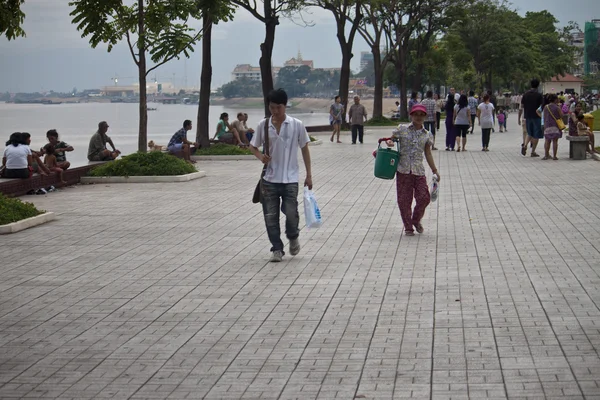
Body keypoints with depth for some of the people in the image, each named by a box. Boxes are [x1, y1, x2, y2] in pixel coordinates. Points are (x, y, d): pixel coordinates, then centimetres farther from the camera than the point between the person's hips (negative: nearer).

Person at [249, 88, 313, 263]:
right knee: (270, 216, 1)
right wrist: (261, 156, -12)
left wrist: (309, 175, 4)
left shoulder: (296, 125, -3)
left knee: (291, 213, -8)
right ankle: (277, 249, 14)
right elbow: (253, 146, 11)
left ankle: (293, 237, 24)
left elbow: (304, 149, 5)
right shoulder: (263, 125, 0)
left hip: (290, 178, -2)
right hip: (269, 179, 2)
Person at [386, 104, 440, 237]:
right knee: (404, 200, 1)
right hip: (403, 169, -1)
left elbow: (428, 154, 13)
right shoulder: (402, 129, 3)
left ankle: (416, 221, 22)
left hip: (419, 170, 1)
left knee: (424, 198, -6)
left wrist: (435, 170, 10)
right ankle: (408, 227, 16)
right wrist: (389, 142, -14)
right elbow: (391, 139, 11)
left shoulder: (427, 135, 8)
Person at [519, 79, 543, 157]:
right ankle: (533, 152, 5)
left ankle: (525, 145, -3)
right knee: (536, 135, 5)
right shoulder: (539, 95, -8)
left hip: (528, 116, 4)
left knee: (530, 133, 20)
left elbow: (521, 108, 5)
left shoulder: (525, 95, 4)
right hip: (536, 117, -4)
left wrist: (519, 118, 11)